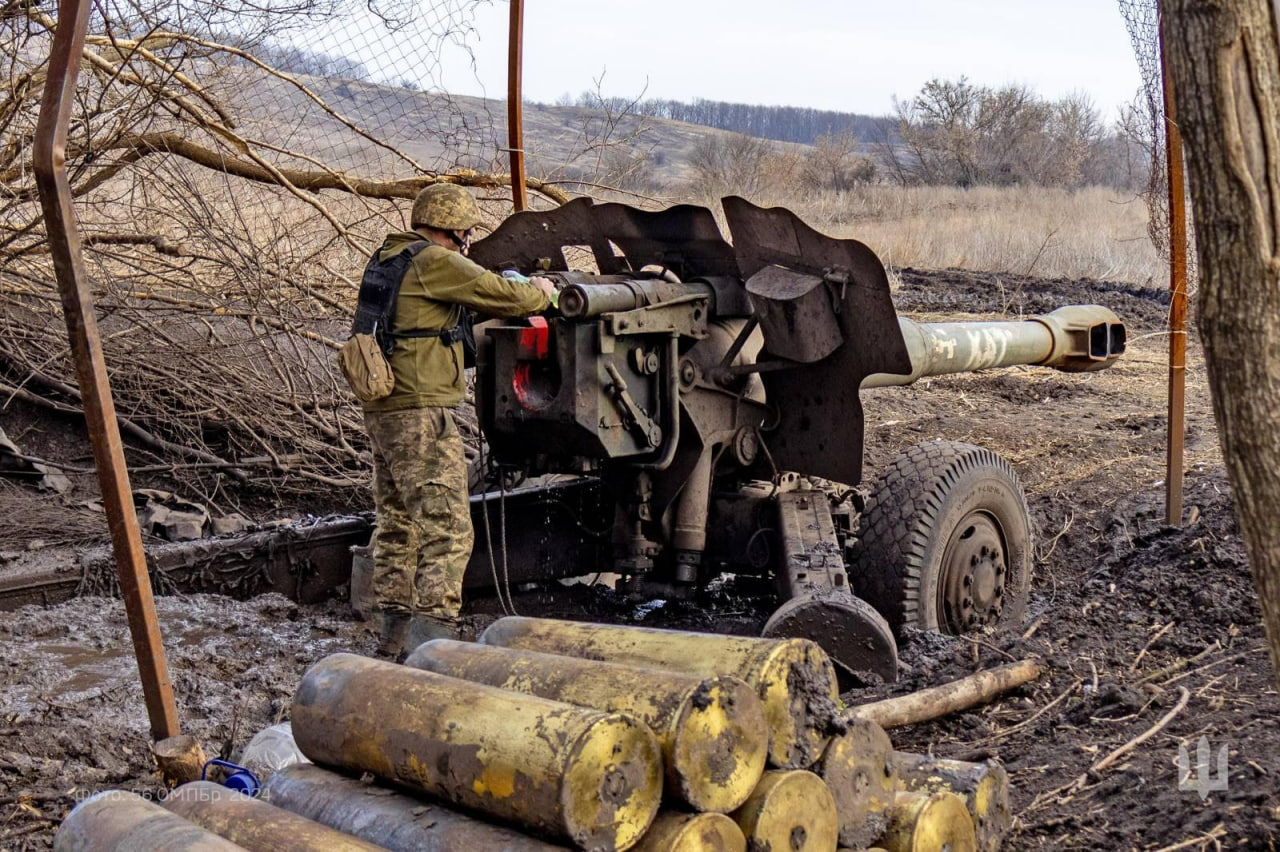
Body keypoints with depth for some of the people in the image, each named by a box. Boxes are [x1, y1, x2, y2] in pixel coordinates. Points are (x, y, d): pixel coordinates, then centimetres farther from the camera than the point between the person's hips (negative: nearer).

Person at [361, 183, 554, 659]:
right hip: (420, 414, -10)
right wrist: (541, 293, 12)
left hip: (382, 414, 10)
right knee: (447, 532, -8)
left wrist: (509, 287, 25)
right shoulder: (434, 262, -11)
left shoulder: (387, 261, 17)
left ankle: (395, 636, 24)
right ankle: (433, 644, -11)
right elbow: (502, 297, -8)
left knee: (398, 527, 17)